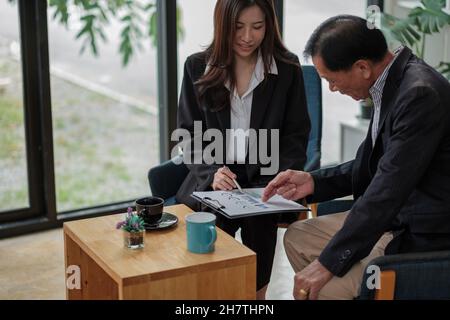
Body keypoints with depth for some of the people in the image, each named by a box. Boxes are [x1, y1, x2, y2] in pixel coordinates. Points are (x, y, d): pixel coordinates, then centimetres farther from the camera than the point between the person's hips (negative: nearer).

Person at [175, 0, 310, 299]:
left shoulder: (287, 67, 3)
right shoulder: (198, 67, 5)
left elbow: (296, 134, 6)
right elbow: (189, 133, 6)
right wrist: (211, 172, -13)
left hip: (264, 180, 0)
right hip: (213, 180, 1)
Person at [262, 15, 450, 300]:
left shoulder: (420, 94, -26)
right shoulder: (394, 82, 3)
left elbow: (388, 189, -27)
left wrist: (330, 261, -23)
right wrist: (315, 181, 5)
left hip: (426, 237, -9)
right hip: (399, 215, 10)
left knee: (320, 287, -19)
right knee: (298, 238, 13)